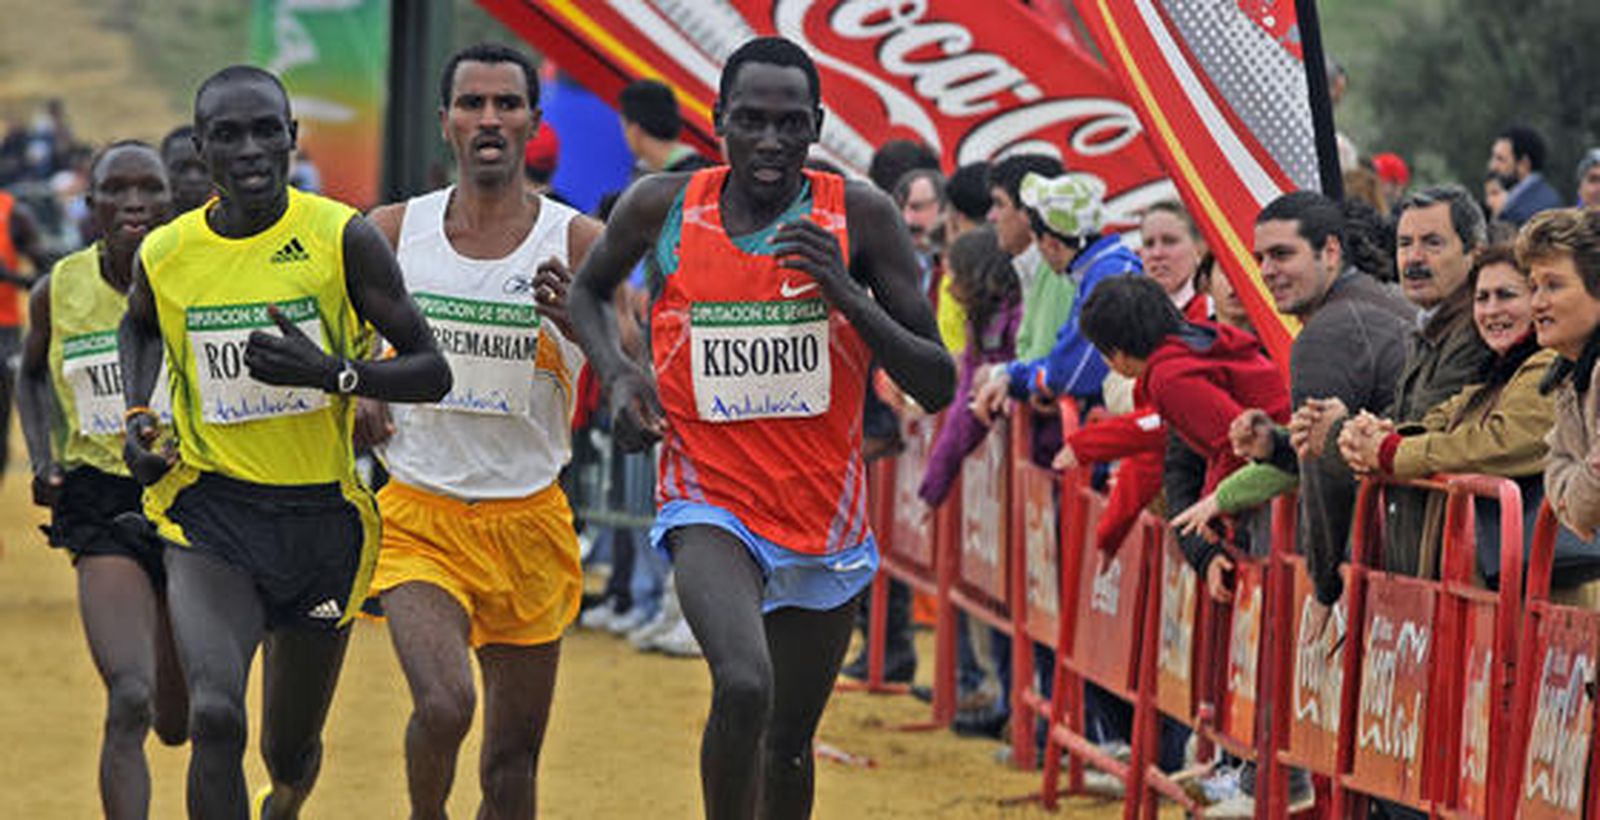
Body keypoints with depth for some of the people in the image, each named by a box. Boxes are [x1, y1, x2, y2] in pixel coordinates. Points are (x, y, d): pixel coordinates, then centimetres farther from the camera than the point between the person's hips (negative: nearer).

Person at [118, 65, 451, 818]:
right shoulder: (164, 255, -3)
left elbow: (432, 373, -8)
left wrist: (332, 373, -24)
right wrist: (136, 414, 5)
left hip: (323, 514, 1)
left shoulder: (343, 239, -10)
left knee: (290, 751, 17)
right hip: (210, 511, 0)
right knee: (215, 719, -27)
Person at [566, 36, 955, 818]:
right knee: (744, 688, -28)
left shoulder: (860, 217, -7)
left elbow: (936, 385, -7)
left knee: (789, 743, 15)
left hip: (824, 515, 2)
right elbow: (588, 290, 17)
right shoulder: (662, 208, -6)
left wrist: (844, 291, -20)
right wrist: (617, 373, -3)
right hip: (710, 505, -2)